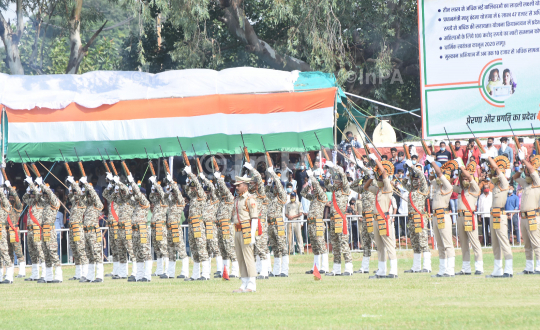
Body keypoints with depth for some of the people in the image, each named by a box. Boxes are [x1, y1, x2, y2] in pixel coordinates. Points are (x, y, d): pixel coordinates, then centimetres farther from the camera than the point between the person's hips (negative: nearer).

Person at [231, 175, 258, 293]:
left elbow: (255, 218, -13)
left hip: (246, 232, -9)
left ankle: (251, 285, -7)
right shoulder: (236, 200, 18)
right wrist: (235, 236, 19)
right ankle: (244, 285, 10)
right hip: (237, 232, 9)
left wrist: (252, 236, -19)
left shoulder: (250, 199, -8)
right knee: (240, 259, 7)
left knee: (248, 258, -8)